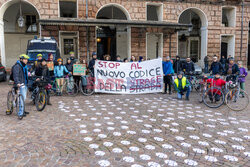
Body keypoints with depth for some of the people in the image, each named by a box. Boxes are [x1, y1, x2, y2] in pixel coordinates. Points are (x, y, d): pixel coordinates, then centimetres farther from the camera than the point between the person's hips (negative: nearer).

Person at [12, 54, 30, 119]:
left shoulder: (24, 66, 16)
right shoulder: (17, 66, -14)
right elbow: (15, 75, -26)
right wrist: (17, 83, -39)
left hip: (25, 83, 10)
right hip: (21, 84, -10)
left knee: (24, 98, 16)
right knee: (23, 98, -16)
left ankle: (22, 111, 29)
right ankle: (20, 113, -16)